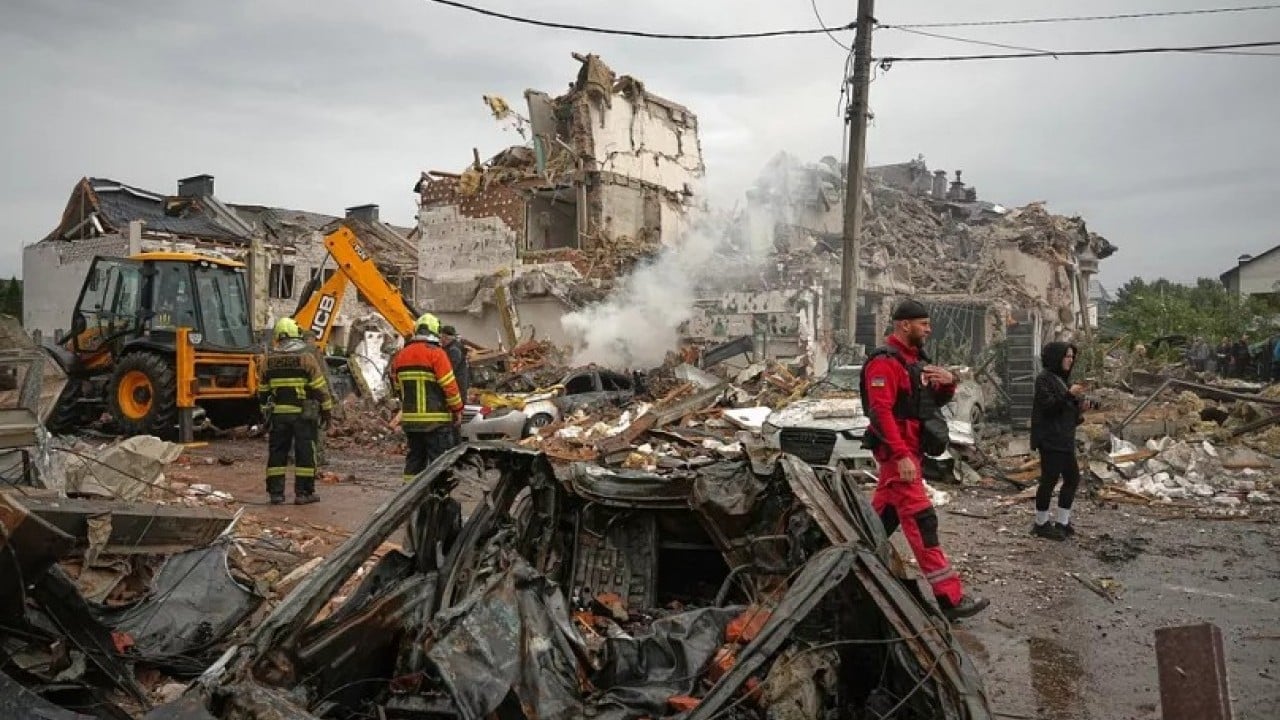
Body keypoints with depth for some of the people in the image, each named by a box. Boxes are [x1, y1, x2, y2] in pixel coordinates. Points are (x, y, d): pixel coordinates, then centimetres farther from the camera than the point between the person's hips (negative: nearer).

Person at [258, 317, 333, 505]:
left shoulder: (268, 360, 6)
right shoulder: (307, 357, -7)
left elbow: (262, 391, 13)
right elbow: (320, 388, -7)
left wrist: (265, 412, 24)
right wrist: (327, 410, 1)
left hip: (278, 414, 4)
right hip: (303, 414, -4)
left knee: (277, 452, 11)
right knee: (305, 453, 2)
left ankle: (276, 492, 12)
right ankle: (303, 493, 3)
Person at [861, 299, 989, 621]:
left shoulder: (915, 359, 16)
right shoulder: (885, 362, -15)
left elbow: (935, 401, 20)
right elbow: (881, 411, -23)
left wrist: (948, 383, -3)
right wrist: (902, 455, -28)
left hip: (911, 448, 10)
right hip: (897, 451, -10)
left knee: (885, 512, 16)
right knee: (921, 520, -11)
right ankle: (949, 597, -11)